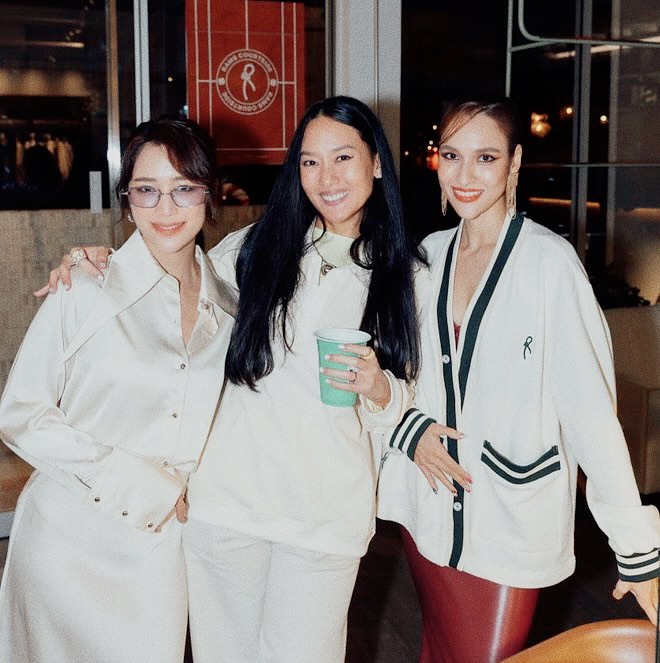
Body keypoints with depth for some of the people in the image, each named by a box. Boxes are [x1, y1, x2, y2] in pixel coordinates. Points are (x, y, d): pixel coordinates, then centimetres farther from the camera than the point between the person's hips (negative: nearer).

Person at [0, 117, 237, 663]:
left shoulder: (229, 305, 1)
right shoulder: (85, 293, -12)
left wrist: (175, 499, 1)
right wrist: (138, 484, -14)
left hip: (162, 546, 3)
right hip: (70, 541, -3)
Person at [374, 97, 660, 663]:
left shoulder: (548, 260, -14)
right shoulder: (430, 255, 3)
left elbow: (590, 407, -16)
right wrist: (409, 427, -7)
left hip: (511, 524, -5)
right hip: (429, 508, 5)